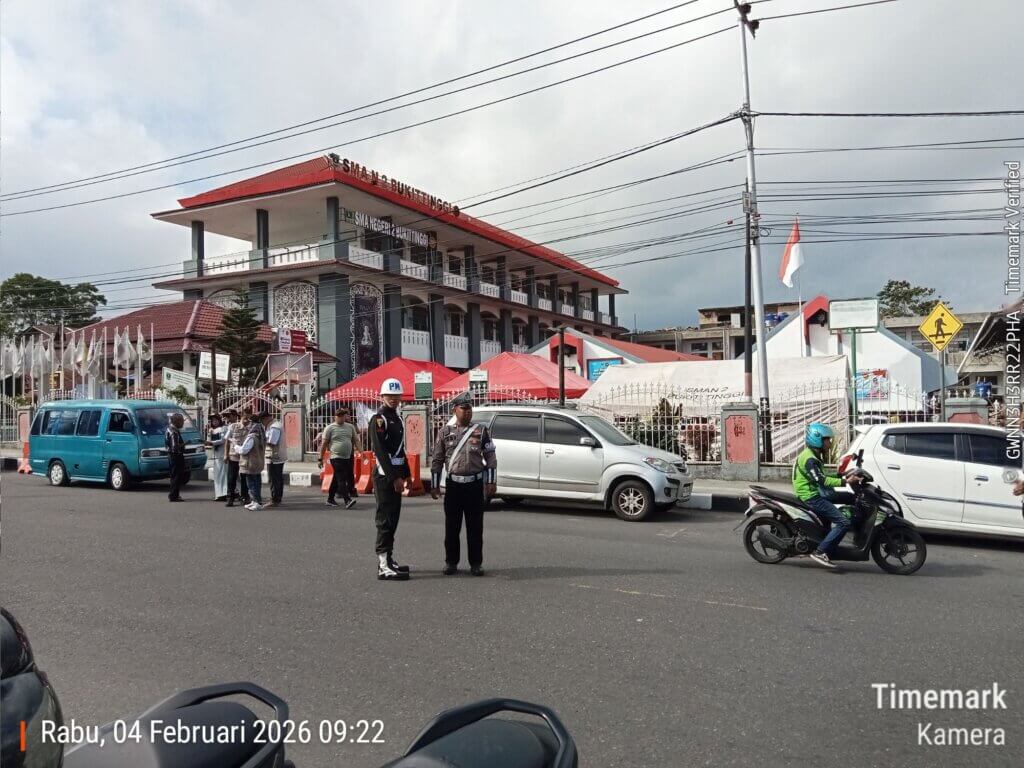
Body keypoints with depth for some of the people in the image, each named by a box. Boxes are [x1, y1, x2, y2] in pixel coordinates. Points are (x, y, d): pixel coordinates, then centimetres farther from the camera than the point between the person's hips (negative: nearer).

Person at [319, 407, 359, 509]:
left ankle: (330, 499, 25)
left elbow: (356, 440, 13)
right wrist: (321, 458, -4)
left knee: (336, 480, 15)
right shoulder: (330, 428, -3)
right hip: (336, 457, -5)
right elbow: (324, 444, -2)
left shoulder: (350, 426, 10)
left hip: (347, 457, 5)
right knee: (341, 479, -14)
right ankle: (347, 500, -20)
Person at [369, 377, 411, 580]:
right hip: (384, 476, -9)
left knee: (393, 519, 14)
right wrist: (394, 478, -22)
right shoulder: (379, 419, -12)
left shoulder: (397, 418, 17)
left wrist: (406, 475, 19)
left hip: (395, 475, 9)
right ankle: (383, 567, -9)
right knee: (385, 520, -10)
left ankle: (389, 560, 23)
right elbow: (380, 451, -20)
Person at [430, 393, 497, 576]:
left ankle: (476, 564, 14)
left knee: (475, 527, 4)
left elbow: (490, 457, 4)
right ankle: (451, 563, 17)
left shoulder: (481, 430, 4)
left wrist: (491, 482, -2)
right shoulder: (445, 432, 5)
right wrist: (434, 485, 4)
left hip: (475, 485, 0)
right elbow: (437, 460, 7)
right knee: (451, 527, 5)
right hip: (454, 485, 1)